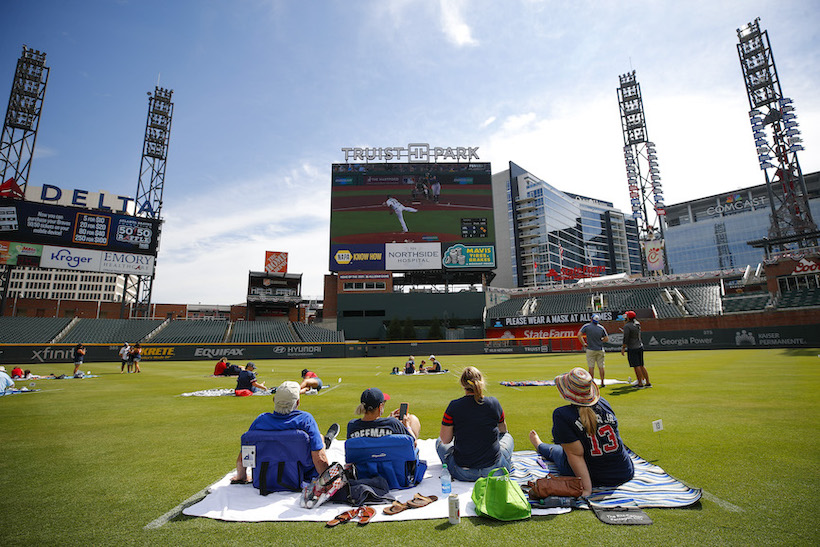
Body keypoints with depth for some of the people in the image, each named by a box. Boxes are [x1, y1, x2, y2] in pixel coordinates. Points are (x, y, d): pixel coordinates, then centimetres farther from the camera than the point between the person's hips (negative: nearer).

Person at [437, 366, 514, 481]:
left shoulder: (454, 406, -15)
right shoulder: (494, 402, -8)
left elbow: (445, 440, -6)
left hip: (463, 474, -1)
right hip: (494, 470, 2)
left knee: (439, 441, 27)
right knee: (507, 436, 31)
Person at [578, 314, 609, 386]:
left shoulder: (586, 326, -8)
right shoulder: (601, 328, -4)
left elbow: (579, 335, -14)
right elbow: (607, 339, -2)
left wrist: (583, 344, -5)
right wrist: (599, 340, 13)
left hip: (590, 350, -2)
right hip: (600, 350, 2)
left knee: (591, 367, 4)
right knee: (601, 367, 10)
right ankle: (602, 383, 15)